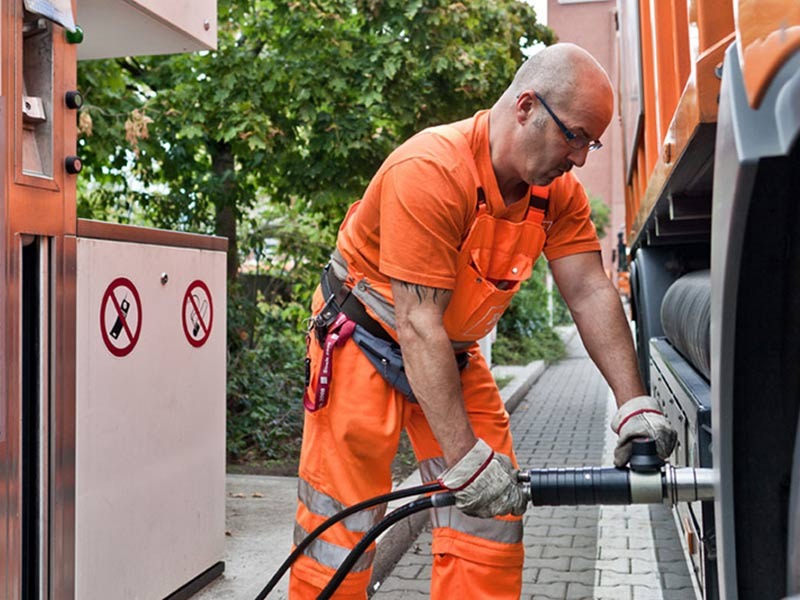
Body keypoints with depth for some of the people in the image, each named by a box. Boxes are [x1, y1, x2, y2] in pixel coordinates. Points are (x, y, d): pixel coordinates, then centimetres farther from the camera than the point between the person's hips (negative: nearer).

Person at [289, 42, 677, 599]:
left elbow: (590, 292, -8)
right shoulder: (429, 171, -30)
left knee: (493, 521, 4)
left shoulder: (560, 191, -7)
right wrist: (464, 458, -32)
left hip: (455, 355, 7)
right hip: (366, 343, -6)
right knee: (340, 531, -2)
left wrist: (634, 405, -18)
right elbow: (418, 325, -32)